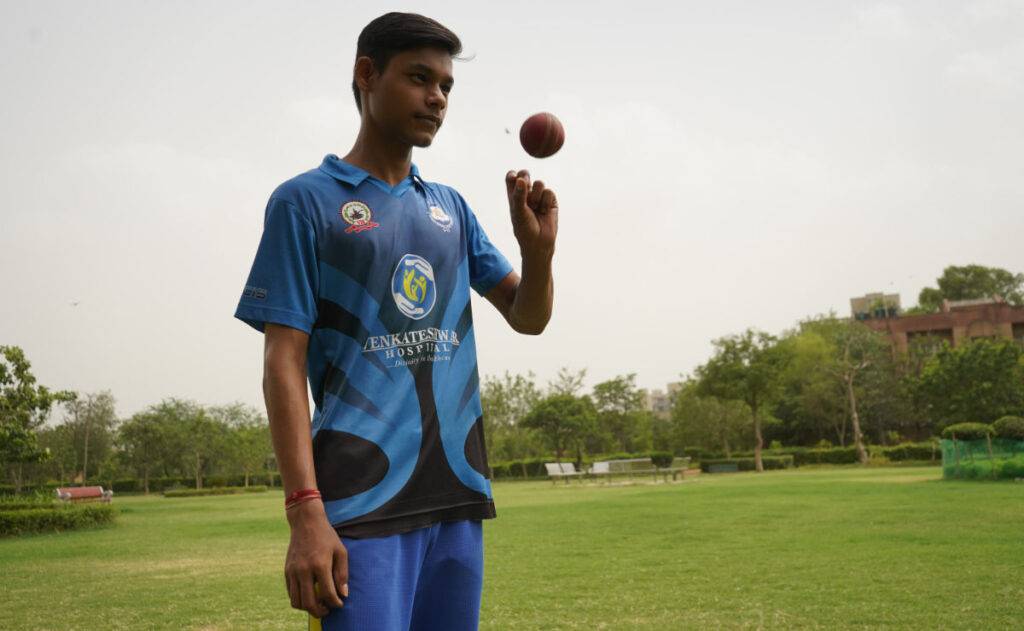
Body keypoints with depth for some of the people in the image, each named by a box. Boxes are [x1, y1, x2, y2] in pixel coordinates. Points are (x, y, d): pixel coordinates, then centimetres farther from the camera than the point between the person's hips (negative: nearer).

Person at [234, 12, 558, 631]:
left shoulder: (451, 207, 14)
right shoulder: (306, 201, -1)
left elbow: (528, 318, 16)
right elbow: (284, 364, -7)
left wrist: (539, 248, -6)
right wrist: (305, 512, -15)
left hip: (458, 493, 6)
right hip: (363, 500, -5)